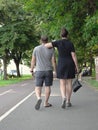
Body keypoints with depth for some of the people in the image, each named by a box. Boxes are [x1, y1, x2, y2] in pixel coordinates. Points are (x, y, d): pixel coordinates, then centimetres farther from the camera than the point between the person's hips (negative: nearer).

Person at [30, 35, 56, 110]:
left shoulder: (36, 49, -3)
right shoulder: (51, 49, -3)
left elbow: (33, 60, 0)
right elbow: (53, 61, -5)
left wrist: (31, 69, 13)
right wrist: (55, 71, 4)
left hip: (39, 71, 0)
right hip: (49, 71, 0)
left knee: (38, 88, 2)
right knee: (48, 87, 11)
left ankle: (39, 99, -24)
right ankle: (46, 103, 12)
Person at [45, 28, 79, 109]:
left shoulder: (58, 42, -4)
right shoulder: (70, 43, -4)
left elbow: (46, 45, -10)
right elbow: (74, 55, -8)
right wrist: (77, 66, -2)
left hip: (61, 65, 0)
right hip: (70, 65, 1)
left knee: (62, 84, 2)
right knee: (69, 83, 7)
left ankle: (64, 98, -23)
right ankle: (68, 101, 7)